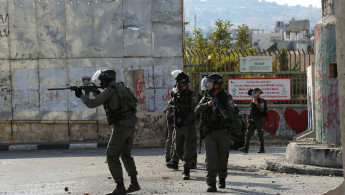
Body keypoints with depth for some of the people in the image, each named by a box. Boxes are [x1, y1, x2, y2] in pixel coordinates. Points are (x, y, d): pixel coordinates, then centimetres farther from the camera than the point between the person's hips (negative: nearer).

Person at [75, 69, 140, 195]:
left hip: (120, 127, -9)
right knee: (126, 155, 22)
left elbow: (91, 104, -9)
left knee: (112, 157, -1)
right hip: (131, 126, 9)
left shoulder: (109, 91, -12)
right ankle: (134, 183, 19)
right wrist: (99, 94, 19)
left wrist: (82, 96, 8)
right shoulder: (122, 87, 13)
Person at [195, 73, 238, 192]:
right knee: (210, 157, -10)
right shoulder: (206, 97, 9)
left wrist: (222, 112, -27)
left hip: (222, 132, -2)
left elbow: (234, 112, -10)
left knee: (222, 158, 9)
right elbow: (197, 110, 0)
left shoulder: (226, 97, -2)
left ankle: (222, 179, 31)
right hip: (209, 132, 2)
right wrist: (207, 104, -17)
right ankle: (211, 184, -15)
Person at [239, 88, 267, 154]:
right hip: (252, 120, 6)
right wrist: (249, 119, 22)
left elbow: (262, 110, -17)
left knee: (260, 135, -1)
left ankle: (262, 149, 7)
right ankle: (245, 148, -11)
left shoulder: (261, 101, -4)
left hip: (259, 120, -6)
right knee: (248, 133, -6)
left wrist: (257, 104, -29)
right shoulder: (252, 101, 16)